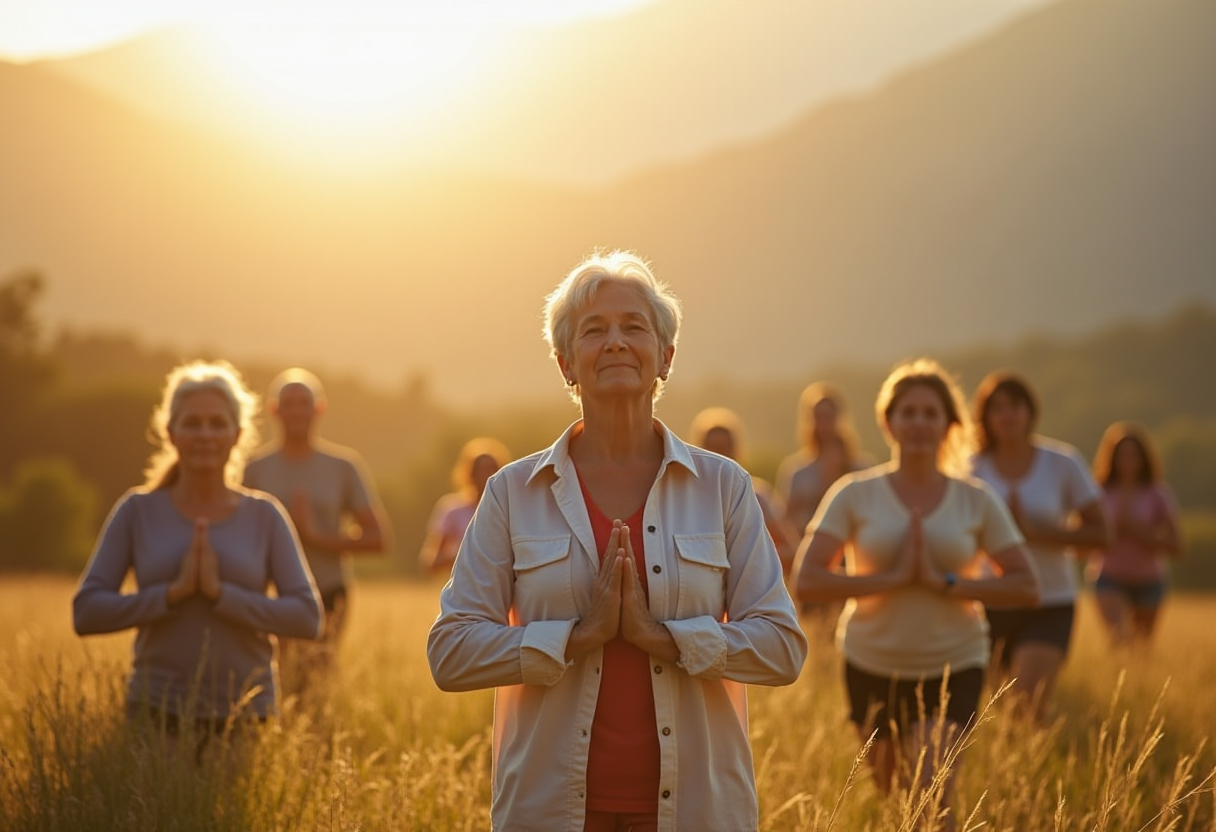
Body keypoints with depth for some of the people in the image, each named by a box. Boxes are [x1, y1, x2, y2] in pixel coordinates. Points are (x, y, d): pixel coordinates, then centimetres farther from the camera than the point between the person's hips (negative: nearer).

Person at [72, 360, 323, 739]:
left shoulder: (264, 516, 3)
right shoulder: (137, 511, 3)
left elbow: (307, 617, -5)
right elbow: (86, 612, -2)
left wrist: (221, 593, -15)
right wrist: (173, 592, -14)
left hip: (246, 718, 0)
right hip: (158, 713, 0)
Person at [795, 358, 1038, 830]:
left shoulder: (977, 502, -1)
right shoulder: (855, 495, -4)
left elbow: (1026, 586, -4)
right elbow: (808, 581, -13)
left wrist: (945, 582, -16)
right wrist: (893, 578, -20)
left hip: (953, 668, -1)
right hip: (872, 667, 1)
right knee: (883, 793, 15)